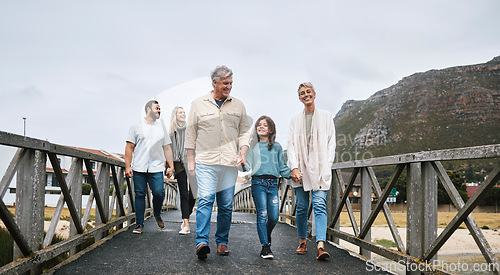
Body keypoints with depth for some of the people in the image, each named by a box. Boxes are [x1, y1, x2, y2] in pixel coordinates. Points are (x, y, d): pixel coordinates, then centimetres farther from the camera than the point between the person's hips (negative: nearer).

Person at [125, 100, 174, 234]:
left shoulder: (161, 127, 16)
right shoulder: (137, 126, 7)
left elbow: (167, 148, 16)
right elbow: (129, 147, 5)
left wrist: (171, 166, 8)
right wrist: (127, 166, -3)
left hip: (156, 168, 2)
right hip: (139, 168, -1)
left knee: (159, 193, -10)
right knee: (140, 195, 1)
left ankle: (157, 214, 19)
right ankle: (139, 224, 12)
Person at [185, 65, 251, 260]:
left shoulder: (238, 106, 13)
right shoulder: (198, 104, 7)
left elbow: (244, 132, 14)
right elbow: (190, 133, 8)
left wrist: (242, 154, -1)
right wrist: (190, 160, 3)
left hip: (230, 163, 2)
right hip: (205, 162, -2)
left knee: (226, 205, 5)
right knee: (206, 199, -15)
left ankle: (222, 242, 16)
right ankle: (201, 242, -14)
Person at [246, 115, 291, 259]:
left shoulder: (277, 146, 16)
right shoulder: (252, 146, 12)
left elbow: (282, 167, 17)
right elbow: (248, 165, 8)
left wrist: (292, 173, 3)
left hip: (273, 183, 2)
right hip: (258, 182, -2)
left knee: (274, 216, -2)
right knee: (262, 215, -6)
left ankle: (266, 235, 28)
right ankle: (265, 246, 3)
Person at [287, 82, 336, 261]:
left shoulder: (325, 116, 11)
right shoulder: (296, 120, 13)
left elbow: (331, 142, 7)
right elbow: (291, 144, 7)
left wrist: (326, 166, -4)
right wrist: (294, 167, -7)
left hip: (320, 168, -2)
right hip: (301, 169, 2)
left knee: (320, 205, -12)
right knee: (302, 207, 5)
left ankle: (320, 246, -18)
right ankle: (302, 242, 18)